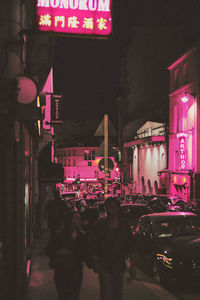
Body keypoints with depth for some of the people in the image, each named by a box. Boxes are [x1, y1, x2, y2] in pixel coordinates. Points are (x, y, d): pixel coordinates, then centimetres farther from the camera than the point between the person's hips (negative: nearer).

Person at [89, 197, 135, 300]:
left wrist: (132, 265, 4)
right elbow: (93, 246, -2)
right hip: (104, 268, -3)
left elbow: (130, 247, 7)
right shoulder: (100, 226, -2)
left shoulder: (124, 226, 5)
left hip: (120, 267, 3)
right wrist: (95, 263, -11)